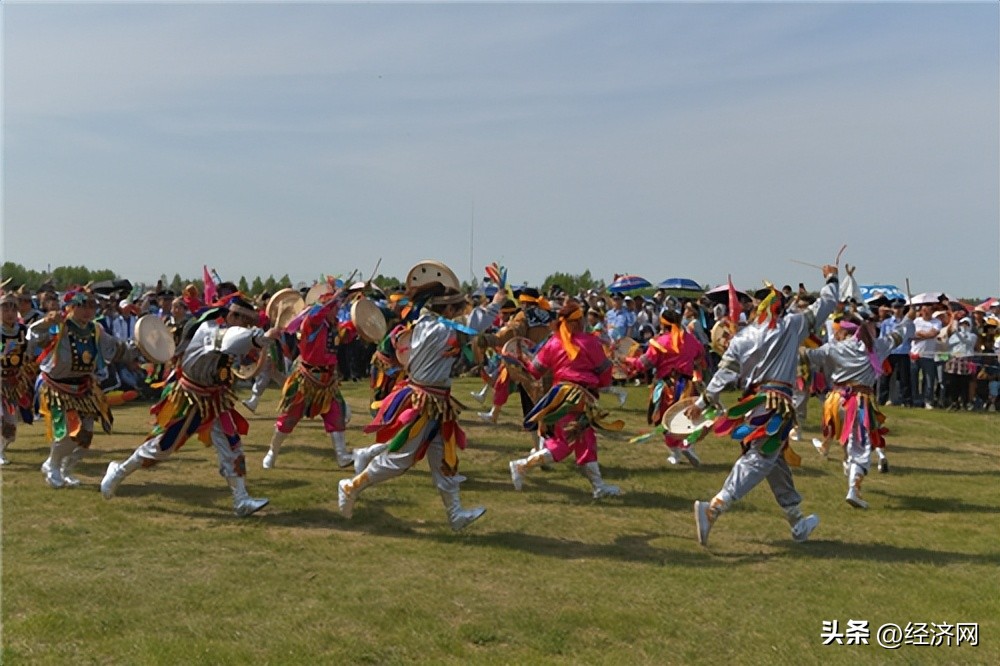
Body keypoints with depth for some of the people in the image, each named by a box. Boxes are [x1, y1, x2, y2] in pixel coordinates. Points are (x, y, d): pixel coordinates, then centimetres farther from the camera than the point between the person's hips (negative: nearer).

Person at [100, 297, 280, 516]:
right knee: (162, 445, 4)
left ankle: (241, 501, -1)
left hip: (214, 397, 8)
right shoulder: (210, 328, -25)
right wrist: (261, 337, -66)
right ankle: (119, 471, 30)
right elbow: (229, 339, -50)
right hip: (187, 397, -7)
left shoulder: (226, 330, 0)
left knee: (232, 446, -3)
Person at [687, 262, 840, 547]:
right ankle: (713, 508, -28)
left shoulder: (742, 336, 7)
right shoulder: (791, 325, 1)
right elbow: (824, 306, 13)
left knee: (776, 462, 18)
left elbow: (724, 374, 0)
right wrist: (832, 279, 30)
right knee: (757, 461, -12)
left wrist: (702, 402, 2)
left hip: (752, 404, 6)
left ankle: (798, 523, 31)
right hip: (778, 404, -5)